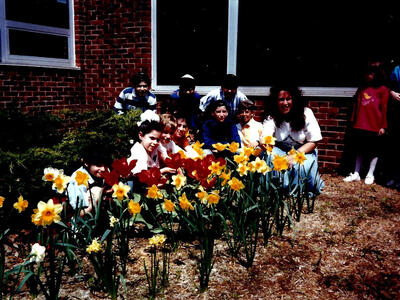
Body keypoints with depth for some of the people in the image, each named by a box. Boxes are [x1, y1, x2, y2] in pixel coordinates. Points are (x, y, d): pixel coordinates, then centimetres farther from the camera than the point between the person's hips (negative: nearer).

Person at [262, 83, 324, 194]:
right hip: (281, 151, 2)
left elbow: (313, 142, -12)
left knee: (303, 166, -34)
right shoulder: (272, 117, -11)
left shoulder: (306, 114, -14)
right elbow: (265, 137, -29)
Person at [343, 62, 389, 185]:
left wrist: (383, 126, -7)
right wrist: (353, 121, 13)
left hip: (375, 127, -4)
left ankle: (370, 175, 16)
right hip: (360, 126, 4)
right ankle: (356, 174, 18)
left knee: (374, 151, 7)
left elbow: (384, 109, -3)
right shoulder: (361, 87, 12)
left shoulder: (383, 90, -1)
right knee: (359, 150, 10)